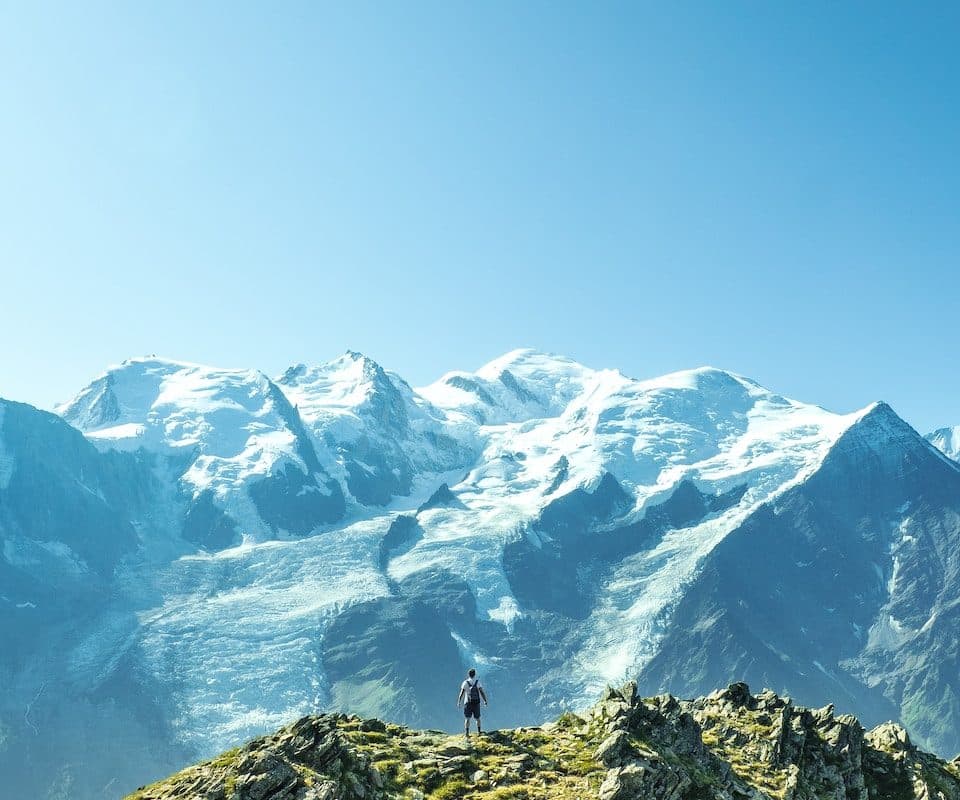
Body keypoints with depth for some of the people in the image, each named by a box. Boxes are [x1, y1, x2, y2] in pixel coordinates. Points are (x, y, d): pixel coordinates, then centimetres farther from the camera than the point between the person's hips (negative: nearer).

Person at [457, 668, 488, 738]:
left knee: (467, 718, 1)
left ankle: (467, 732, -10)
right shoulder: (477, 682, -3)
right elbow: (481, 692, -7)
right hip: (476, 703, 1)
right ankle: (478, 731, 21)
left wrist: (458, 702, 2)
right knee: (477, 718, 17)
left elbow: (461, 693, -5)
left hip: (467, 703, -1)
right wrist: (485, 701, 1)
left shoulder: (465, 683, -4)